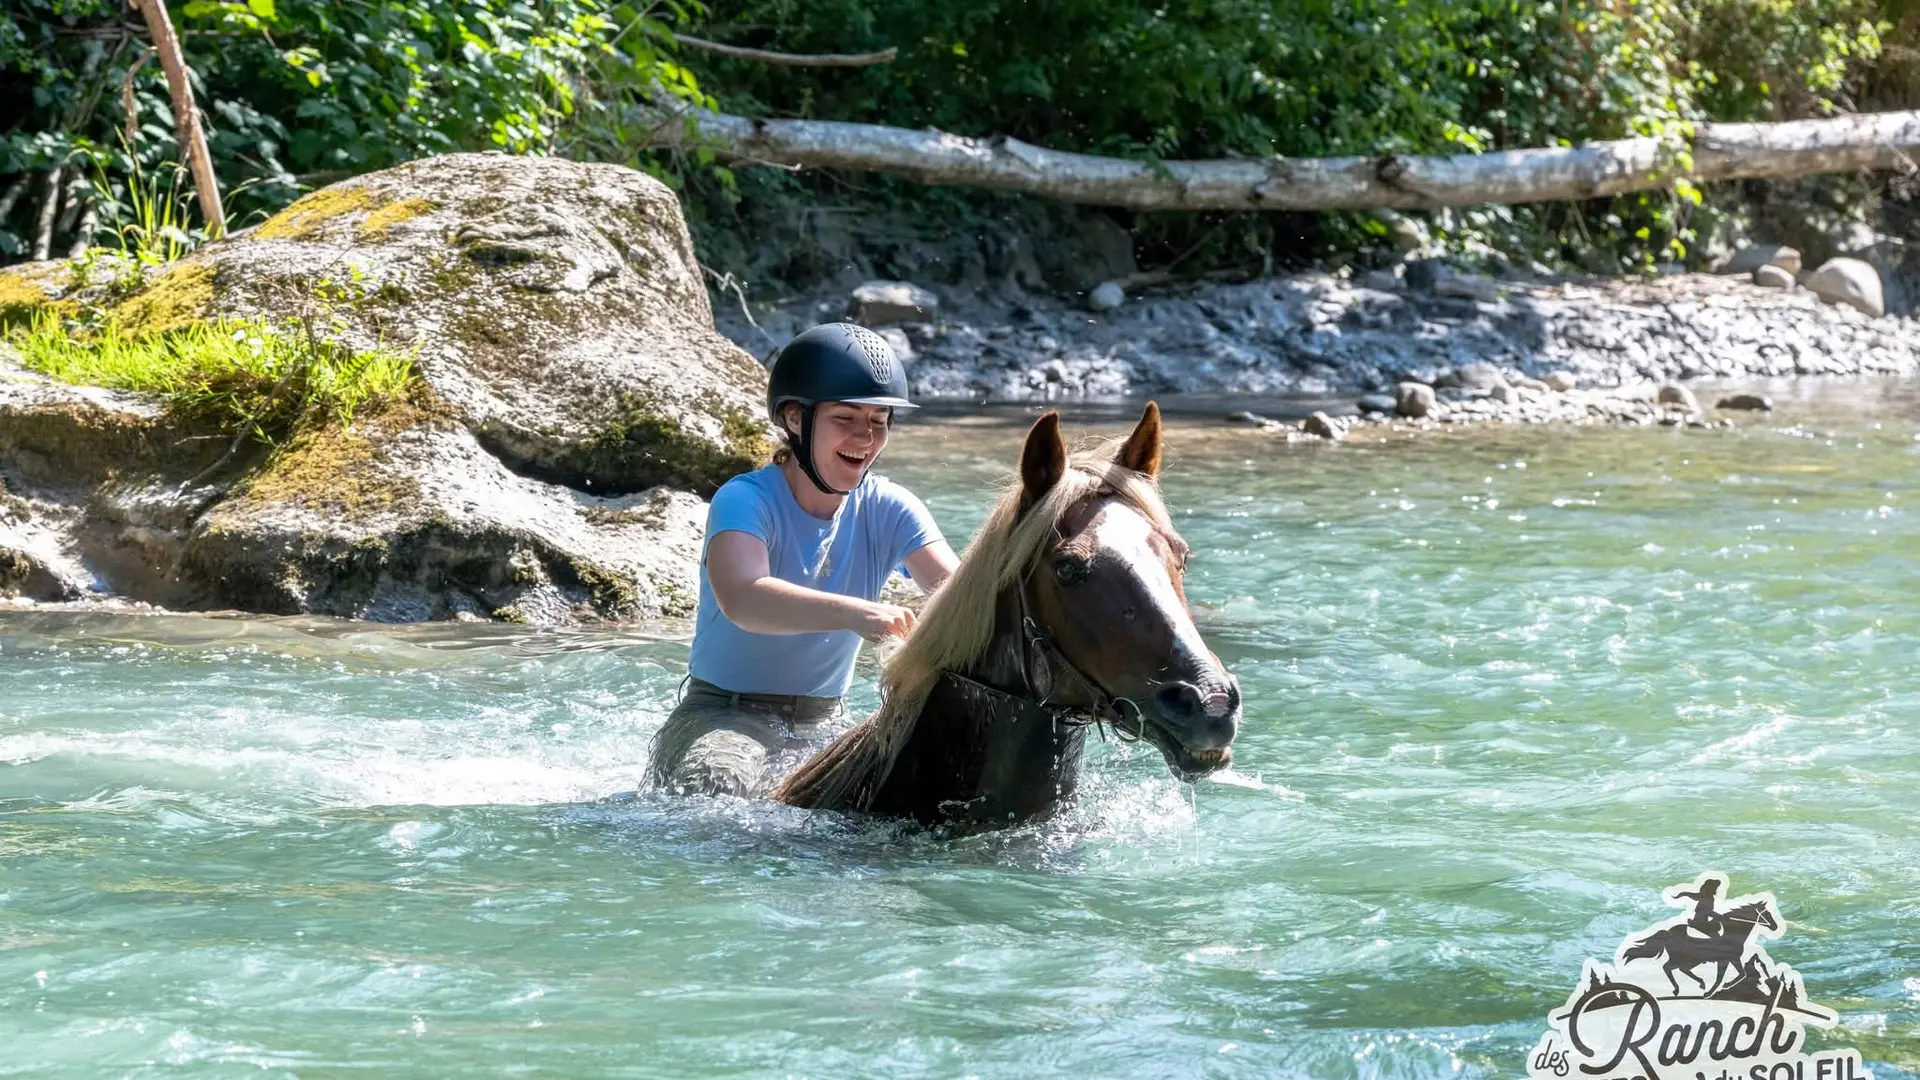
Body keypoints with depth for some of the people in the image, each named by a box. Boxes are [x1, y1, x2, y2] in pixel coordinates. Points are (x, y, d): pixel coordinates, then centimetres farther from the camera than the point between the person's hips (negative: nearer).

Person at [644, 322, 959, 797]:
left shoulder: (889, 512, 0)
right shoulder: (746, 500, -15)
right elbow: (742, 600, -36)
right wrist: (856, 614, -53)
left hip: (821, 728, 6)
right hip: (721, 716, -6)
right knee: (715, 783, -37)